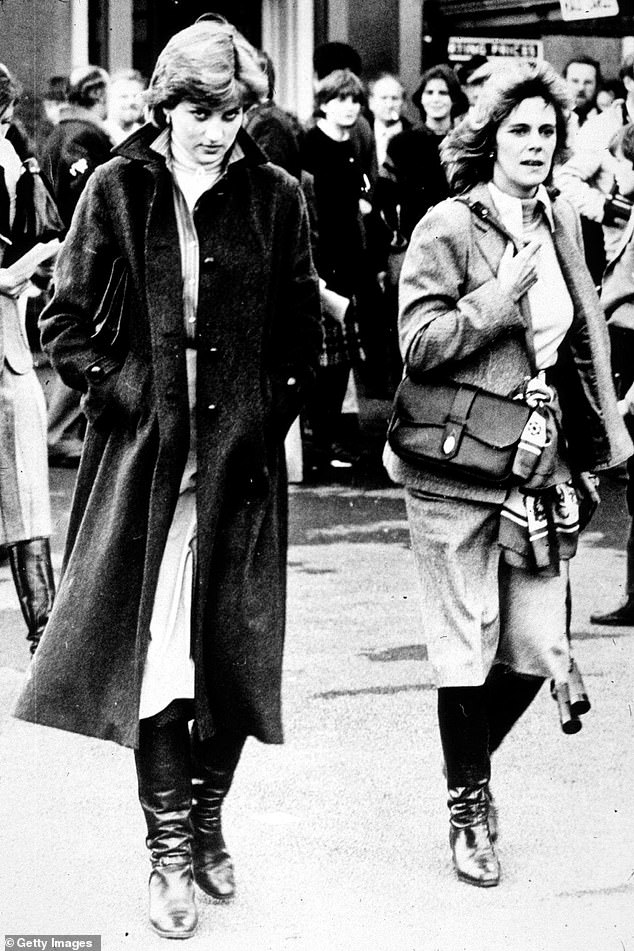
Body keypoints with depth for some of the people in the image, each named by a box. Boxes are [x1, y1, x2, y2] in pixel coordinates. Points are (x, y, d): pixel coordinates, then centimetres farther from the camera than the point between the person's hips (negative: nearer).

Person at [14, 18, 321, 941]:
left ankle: (207, 819, 26)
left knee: (233, 650, 6)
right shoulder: (118, 190, -1)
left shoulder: (276, 198, 1)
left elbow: (301, 331, 10)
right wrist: (118, 395, -6)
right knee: (154, 648, -2)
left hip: (241, 457, 1)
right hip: (145, 455, -1)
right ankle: (169, 852, 5)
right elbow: (65, 320, 3)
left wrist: (274, 416, 1)